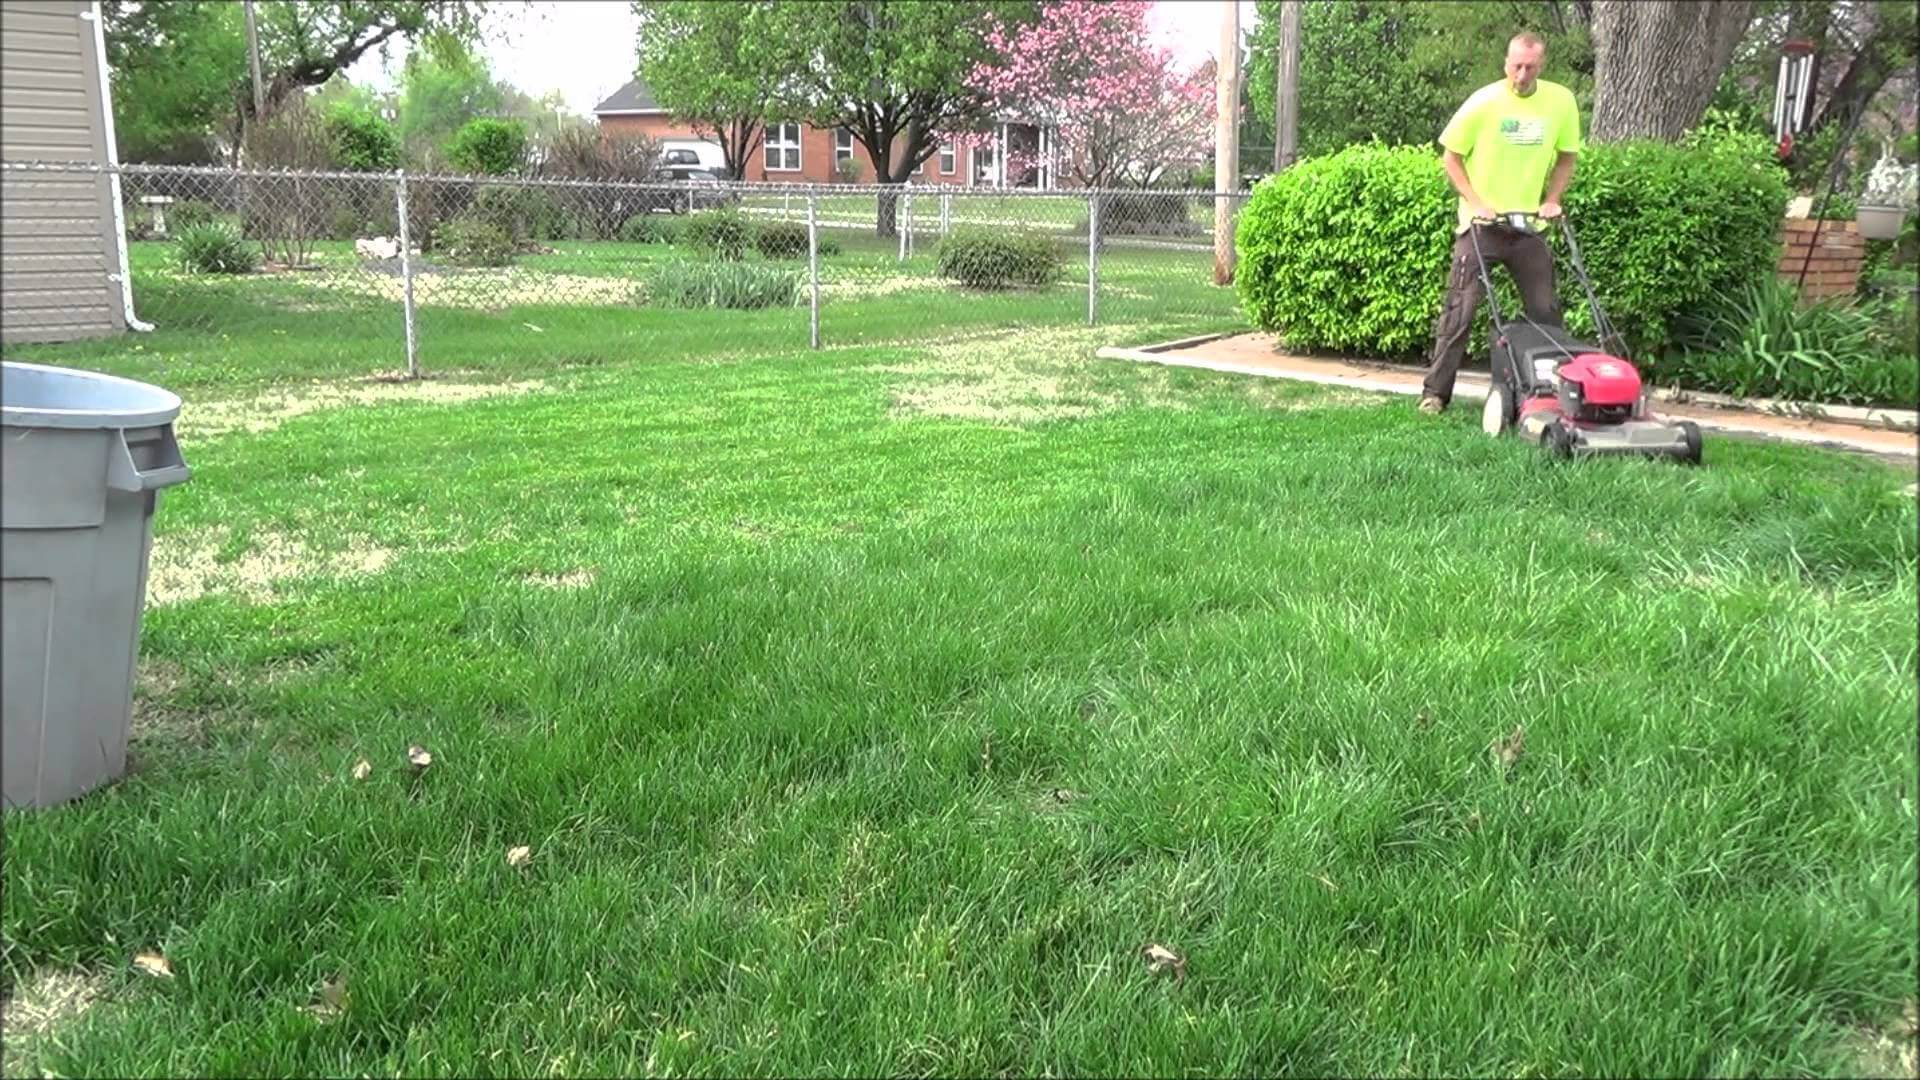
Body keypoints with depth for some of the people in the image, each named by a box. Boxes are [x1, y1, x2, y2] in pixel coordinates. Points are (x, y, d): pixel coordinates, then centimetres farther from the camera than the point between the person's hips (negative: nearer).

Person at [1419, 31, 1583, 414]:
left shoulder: (1561, 101, -1)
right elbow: (1450, 156, -4)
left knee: (1545, 310, 6)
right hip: (1481, 222, -3)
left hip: (1529, 223, 3)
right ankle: (1435, 392, -2)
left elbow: (1566, 156, 11)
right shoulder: (1483, 102, -10)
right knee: (1461, 307, -7)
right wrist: (1474, 202, -13)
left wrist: (1551, 200, -1)